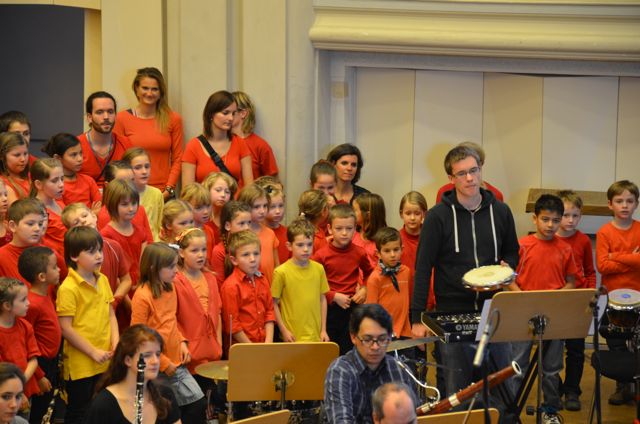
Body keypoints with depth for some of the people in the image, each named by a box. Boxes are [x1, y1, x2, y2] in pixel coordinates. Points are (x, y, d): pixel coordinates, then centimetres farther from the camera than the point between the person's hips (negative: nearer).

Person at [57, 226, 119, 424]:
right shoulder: (68, 288, -15)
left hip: (105, 362, 7)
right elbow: (66, 328, -16)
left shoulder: (103, 280, 7)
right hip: (80, 364, -6)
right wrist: (93, 352, -14)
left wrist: (115, 343, -2)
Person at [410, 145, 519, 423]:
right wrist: (417, 318, -10)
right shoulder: (438, 216, -5)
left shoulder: (500, 211, 5)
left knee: (502, 387, 6)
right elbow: (423, 268, -6)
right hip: (453, 313, -3)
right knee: (458, 392, 3)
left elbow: (512, 252, 20)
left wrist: (506, 267, -5)